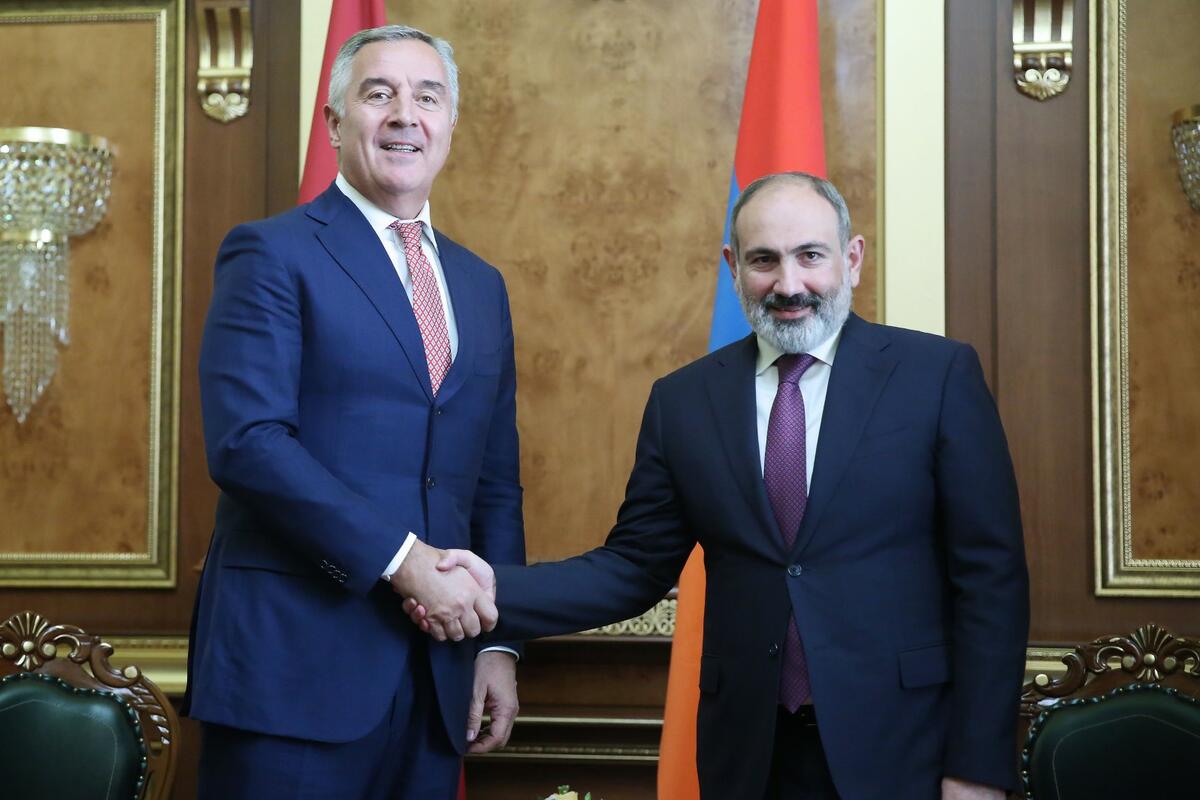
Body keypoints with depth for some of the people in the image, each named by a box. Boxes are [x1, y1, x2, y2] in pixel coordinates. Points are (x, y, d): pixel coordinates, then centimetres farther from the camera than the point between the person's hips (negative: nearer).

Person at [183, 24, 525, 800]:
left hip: (437, 670, 6)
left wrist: (497, 642, 9)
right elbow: (247, 440, -15)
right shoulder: (273, 254, -3)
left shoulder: (480, 284, 16)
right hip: (295, 662, -5)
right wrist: (403, 560, -18)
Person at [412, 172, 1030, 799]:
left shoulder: (939, 375, -4)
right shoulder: (682, 400, 5)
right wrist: (498, 591, -11)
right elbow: (636, 567, 5)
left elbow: (990, 574, -5)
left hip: (901, 749, -2)